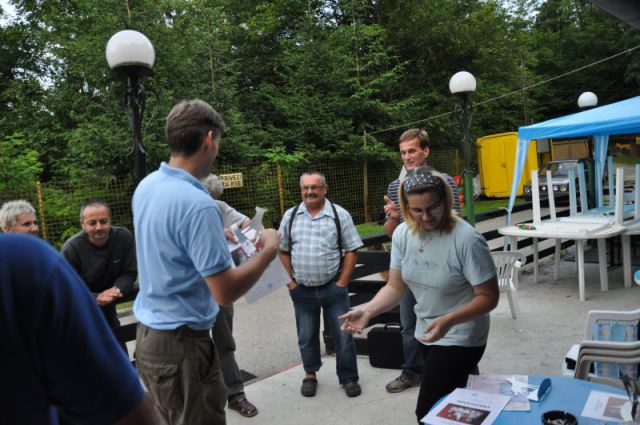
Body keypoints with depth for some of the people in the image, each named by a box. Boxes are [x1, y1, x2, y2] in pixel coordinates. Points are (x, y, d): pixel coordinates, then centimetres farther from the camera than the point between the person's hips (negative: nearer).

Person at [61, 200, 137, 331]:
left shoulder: (124, 237, -20)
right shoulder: (70, 248, -26)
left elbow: (129, 273, -13)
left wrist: (116, 290, -34)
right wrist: (96, 298, -42)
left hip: (108, 308, 3)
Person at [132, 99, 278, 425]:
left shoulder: (146, 186, 1)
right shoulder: (197, 203, -25)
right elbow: (226, 293, -23)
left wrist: (218, 239, 22)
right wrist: (268, 251, -11)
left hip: (147, 334, 9)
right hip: (182, 344, -9)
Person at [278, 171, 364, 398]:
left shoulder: (339, 214, -4)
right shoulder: (290, 216, 4)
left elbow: (351, 251, -3)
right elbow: (283, 251, 9)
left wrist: (342, 282, -7)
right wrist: (290, 281, 1)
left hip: (333, 288, -2)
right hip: (302, 290, 2)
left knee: (343, 334, 6)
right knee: (306, 336, 15)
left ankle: (348, 377, 25)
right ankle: (310, 375, 36)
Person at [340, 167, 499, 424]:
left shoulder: (467, 240, -25)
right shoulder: (402, 234, -7)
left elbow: (488, 297, -19)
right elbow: (395, 287, -2)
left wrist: (448, 321, -33)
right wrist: (367, 311, -19)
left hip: (459, 339, -6)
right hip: (426, 334, 6)